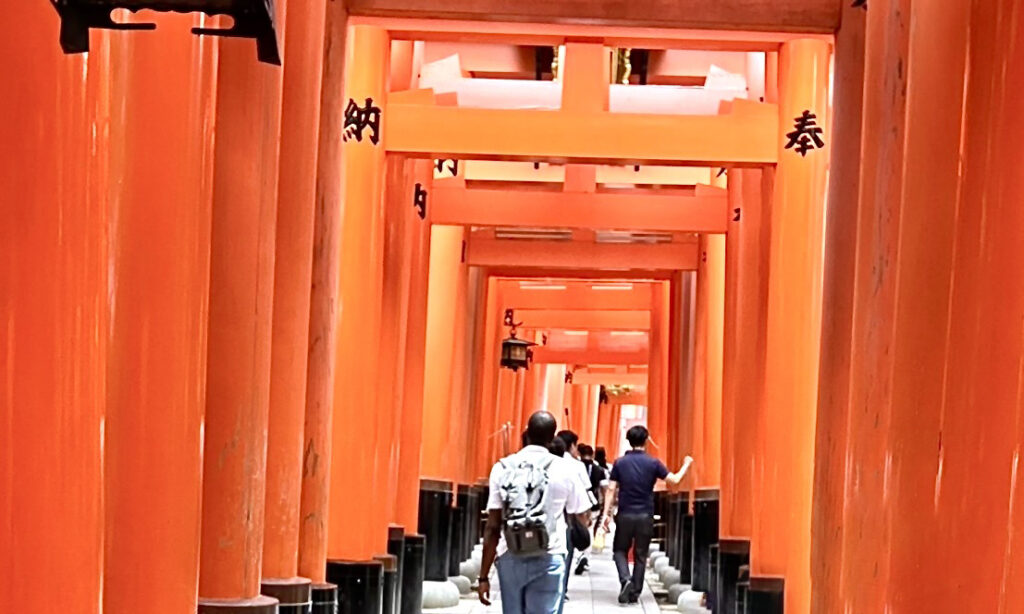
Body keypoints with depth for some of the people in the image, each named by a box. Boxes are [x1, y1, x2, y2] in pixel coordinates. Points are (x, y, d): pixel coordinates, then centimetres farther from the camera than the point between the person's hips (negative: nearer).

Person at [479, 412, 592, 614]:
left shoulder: (503, 468, 1)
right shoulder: (563, 469, -1)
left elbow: (493, 527, -1)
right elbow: (583, 518, 11)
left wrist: (484, 576, 3)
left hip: (510, 559, 2)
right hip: (548, 559, -2)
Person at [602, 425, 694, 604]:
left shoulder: (620, 463, -2)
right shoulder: (653, 463, -5)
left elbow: (612, 490, -4)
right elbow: (674, 480, -2)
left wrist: (607, 513, -2)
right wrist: (686, 465, 15)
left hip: (625, 515, 0)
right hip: (645, 516, 0)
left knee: (620, 550, 14)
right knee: (640, 555, 10)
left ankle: (625, 579, -11)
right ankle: (634, 593, 12)